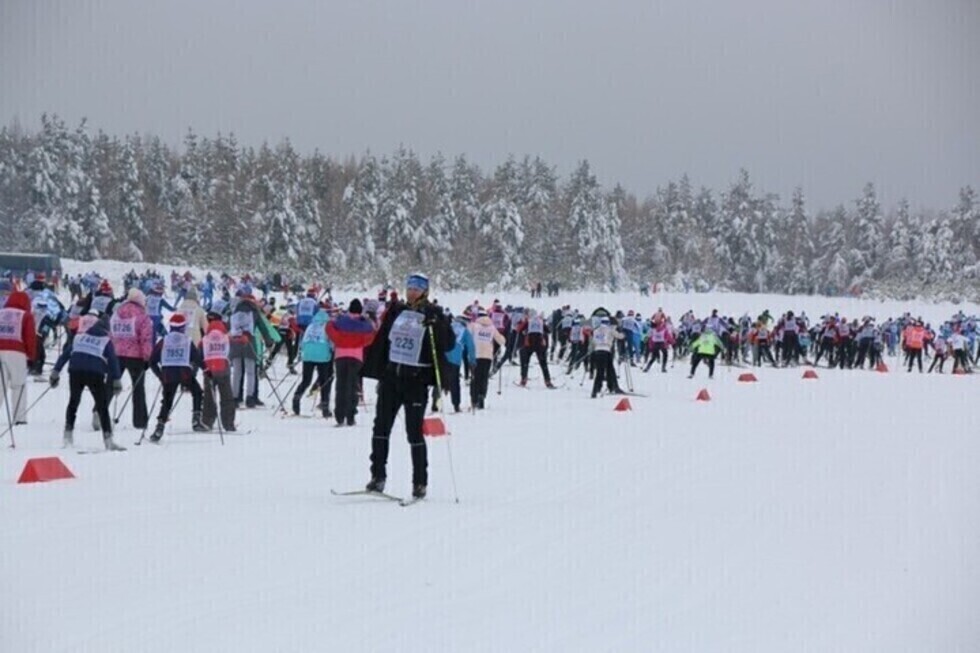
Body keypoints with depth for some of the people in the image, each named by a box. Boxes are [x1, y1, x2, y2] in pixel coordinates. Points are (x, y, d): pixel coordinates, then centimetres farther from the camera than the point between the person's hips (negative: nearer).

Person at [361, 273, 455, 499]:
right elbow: (382, 341, 16)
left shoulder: (432, 315, -1)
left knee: (414, 432, -3)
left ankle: (420, 482, 5)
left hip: (416, 379, -5)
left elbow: (449, 344, -10)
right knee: (381, 427, 3)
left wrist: (436, 326, -27)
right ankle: (378, 476, 11)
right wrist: (375, 370, 14)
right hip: (391, 376, 5)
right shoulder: (396, 311, 11)